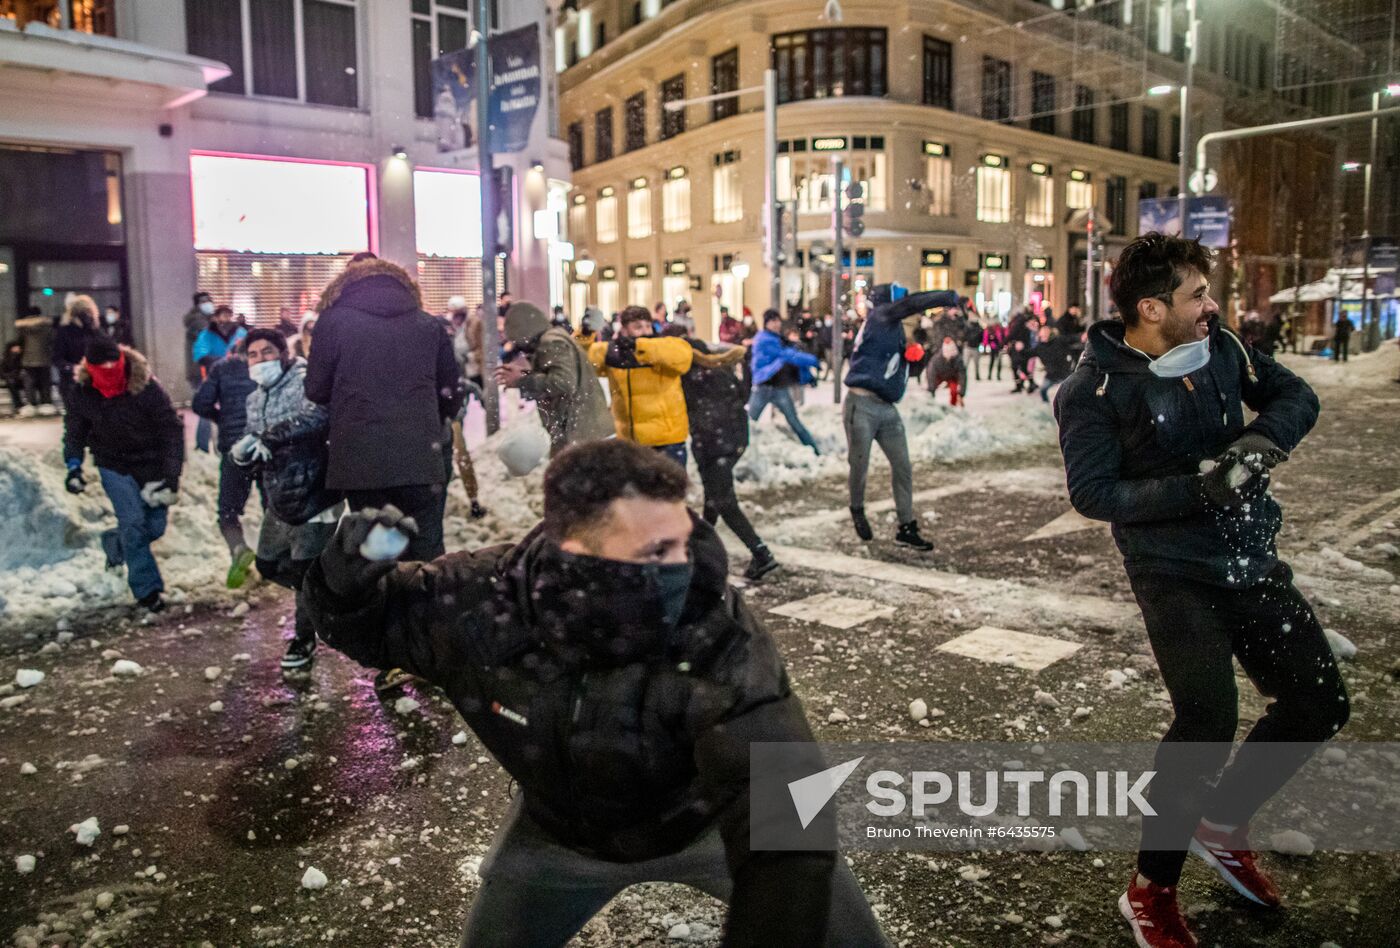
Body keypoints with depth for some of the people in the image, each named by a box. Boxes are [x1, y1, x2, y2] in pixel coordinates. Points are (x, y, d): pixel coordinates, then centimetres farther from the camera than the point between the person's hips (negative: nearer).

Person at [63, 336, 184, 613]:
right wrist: (73, 466, -11)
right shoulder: (83, 394, -13)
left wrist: (172, 474, -23)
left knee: (155, 527, 4)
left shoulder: (147, 387, -22)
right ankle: (146, 590, -1)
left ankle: (115, 543, 38)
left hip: (151, 465, 0)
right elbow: (74, 433, 3)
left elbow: (172, 429, -19)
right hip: (114, 466, 0)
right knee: (133, 523, -11)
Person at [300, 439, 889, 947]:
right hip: (559, 831, 2)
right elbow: (365, 624, -9)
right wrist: (346, 580, -30)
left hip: (705, 822, -1)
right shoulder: (477, 604, -29)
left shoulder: (716, 634, -40)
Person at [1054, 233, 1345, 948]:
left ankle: (1221, 822, 33)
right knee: (1209, 721, -18)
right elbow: (1093, 492, -19)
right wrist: (1197, 489, -27)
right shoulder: (1096, 388, -15)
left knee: (1319, 706, 10)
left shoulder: (1220, 347, 2)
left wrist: (1262, 436, -13)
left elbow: (1296, 395, 10)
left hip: (1252, 560, 7)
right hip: (1175, 574, -7)